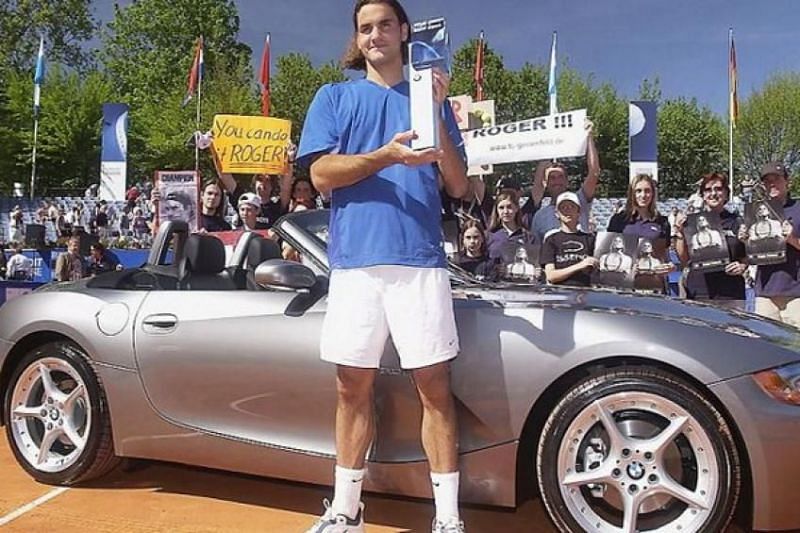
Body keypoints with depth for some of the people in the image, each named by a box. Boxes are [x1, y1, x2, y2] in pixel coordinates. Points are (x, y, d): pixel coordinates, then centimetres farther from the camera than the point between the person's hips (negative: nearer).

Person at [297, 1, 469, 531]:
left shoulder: (431, 98, 15)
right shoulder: (335, 98, 14)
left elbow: (459, 186, 8)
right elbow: (322, 174, 0)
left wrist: (436, 114, -5)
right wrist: (387, 155, -14)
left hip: (421, 259, 0)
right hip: (355, 260, 1)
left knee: (435, 386, -2)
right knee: (354, 387, 7)